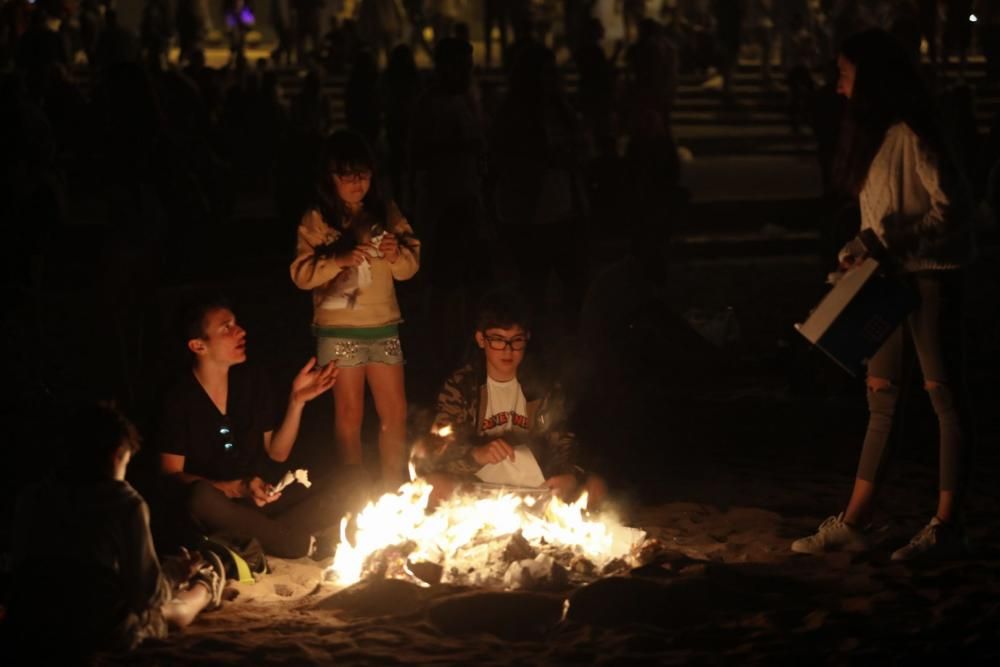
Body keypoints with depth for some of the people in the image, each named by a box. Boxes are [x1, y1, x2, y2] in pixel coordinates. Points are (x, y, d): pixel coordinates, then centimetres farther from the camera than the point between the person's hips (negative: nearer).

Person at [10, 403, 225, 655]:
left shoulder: (32, 497, -1)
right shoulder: (125, 504, -15)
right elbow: (148, 594, -13)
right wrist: (175, 573, 11)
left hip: (29, 630, 5)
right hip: (104, 635, -5)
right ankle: (205, 587, 62)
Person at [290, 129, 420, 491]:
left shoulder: (386, 213, 7)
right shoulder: (317, 220, -3)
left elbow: (410, 266, 9)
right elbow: (301, 274, -8)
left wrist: (397, 254, -12)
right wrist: (337, 260, -22)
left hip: (384, 326, 3)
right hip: (339, 330, -3)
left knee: (395, 413, 2)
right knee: (350, 416, 3)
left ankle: (395, 491, 11)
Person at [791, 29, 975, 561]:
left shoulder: (909, 135, -15)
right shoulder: (871, 136, 13)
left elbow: (952, 206, -19)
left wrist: (901, 242, -24)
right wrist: (859, 251, 6)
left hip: (929, 275, -10)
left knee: (942, 394, -4)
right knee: (880, 396, 10)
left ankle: (946, 528, -1)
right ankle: (853, 523, 12)